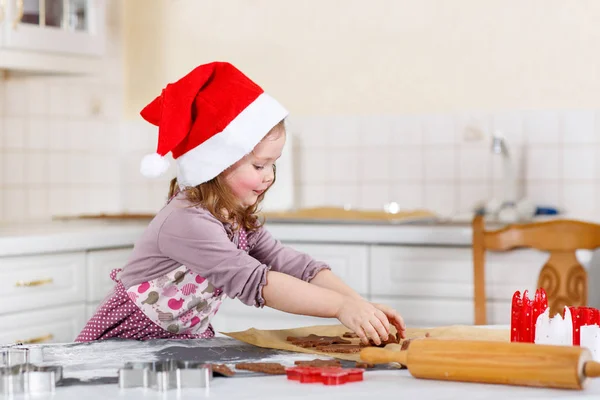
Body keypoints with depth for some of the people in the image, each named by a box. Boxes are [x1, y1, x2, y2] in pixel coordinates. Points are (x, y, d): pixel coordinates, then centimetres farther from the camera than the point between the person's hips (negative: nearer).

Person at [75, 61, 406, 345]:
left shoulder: (239, 221, 3)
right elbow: (256, 283, -30)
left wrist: (360, 305, -15)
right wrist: (342, 307, -33)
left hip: (185, 344, 7)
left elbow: (295, 266, -2)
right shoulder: (186, 223, -23)